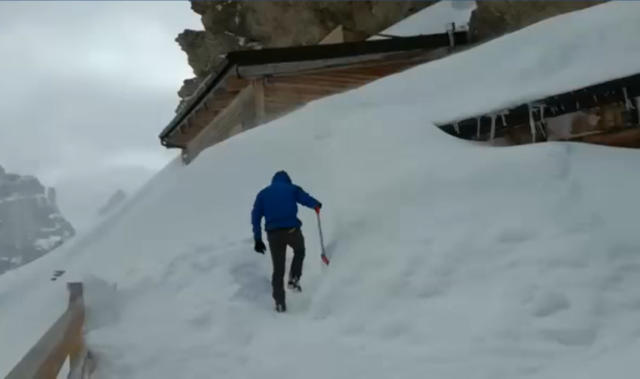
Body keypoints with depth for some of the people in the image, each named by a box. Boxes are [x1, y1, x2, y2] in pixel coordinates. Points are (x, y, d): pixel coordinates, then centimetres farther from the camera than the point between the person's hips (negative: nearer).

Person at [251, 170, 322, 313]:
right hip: (292, 230, -2)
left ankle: (280, 302, 10)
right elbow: (307, 199, 1)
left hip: (273, 234, 2)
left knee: (278, 269, 11)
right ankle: (294, 279, 12)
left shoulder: (262, 194, 17)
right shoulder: (292, 188, 10)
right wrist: (317, 205, 25)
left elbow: (255, 217, 11)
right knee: (299, 251, 29)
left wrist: (257, 239, 12)